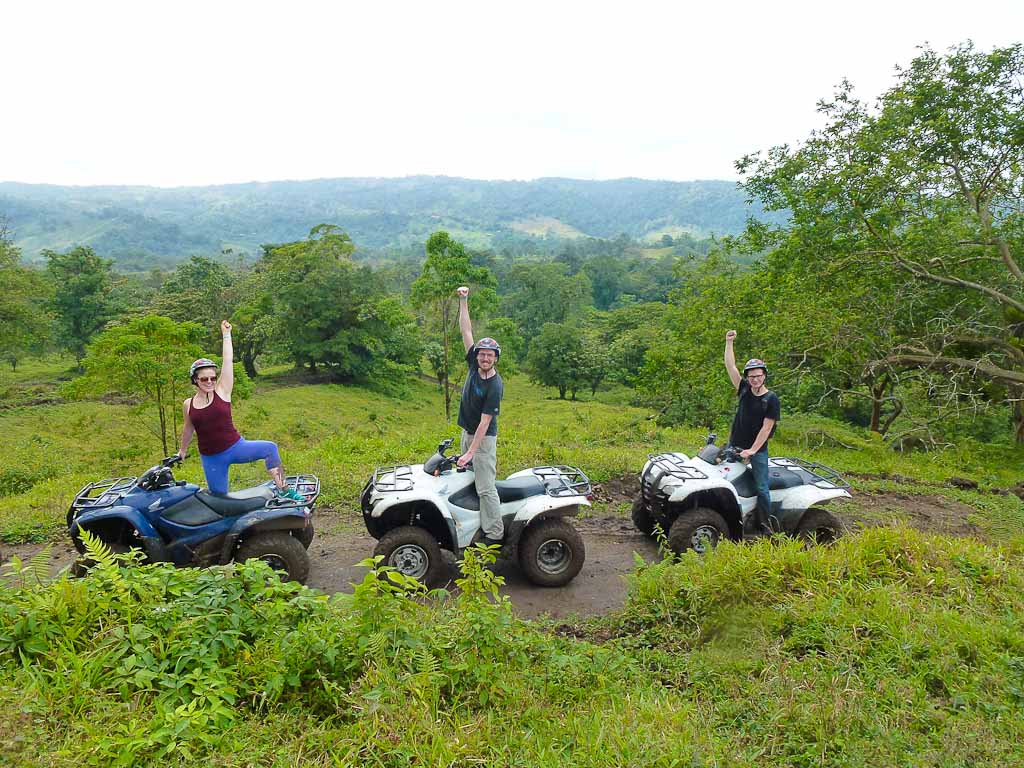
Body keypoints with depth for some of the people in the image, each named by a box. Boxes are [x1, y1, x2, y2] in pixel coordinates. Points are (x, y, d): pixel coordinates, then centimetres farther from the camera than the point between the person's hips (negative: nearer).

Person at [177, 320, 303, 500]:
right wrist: (182, 450, 32)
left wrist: (226, 334, -8)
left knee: (269, 448, -27)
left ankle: (283, 490, -22)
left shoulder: (222, 391, -4)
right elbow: (188, 428, 21)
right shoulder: (188, 404, 3)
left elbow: (228, 361, -9)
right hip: (210, 458, 2)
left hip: (235, 447, -2)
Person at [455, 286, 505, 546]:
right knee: (468, 480, 15)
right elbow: (466, 332, -1)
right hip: (467, 432, 9)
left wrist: (471, 452, -25)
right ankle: (478, 524, 25)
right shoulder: (474, 365, -3)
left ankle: (494, 534, -5)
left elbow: (484, 422, -23)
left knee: (485, 487, -9)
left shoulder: (494, 386, -22)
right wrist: (463, 301, -6)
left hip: (484, 437, -8)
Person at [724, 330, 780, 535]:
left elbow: (766, 427, -12)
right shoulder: (744, 389, 4)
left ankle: (764, 524, 6)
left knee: (761, 488, -3)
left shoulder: (771, 399, -7)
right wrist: (729, 342, -6)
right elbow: (730, 366, 1)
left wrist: (752, 450, -18)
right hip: (734, 446, 4)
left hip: (758, 450, -4)